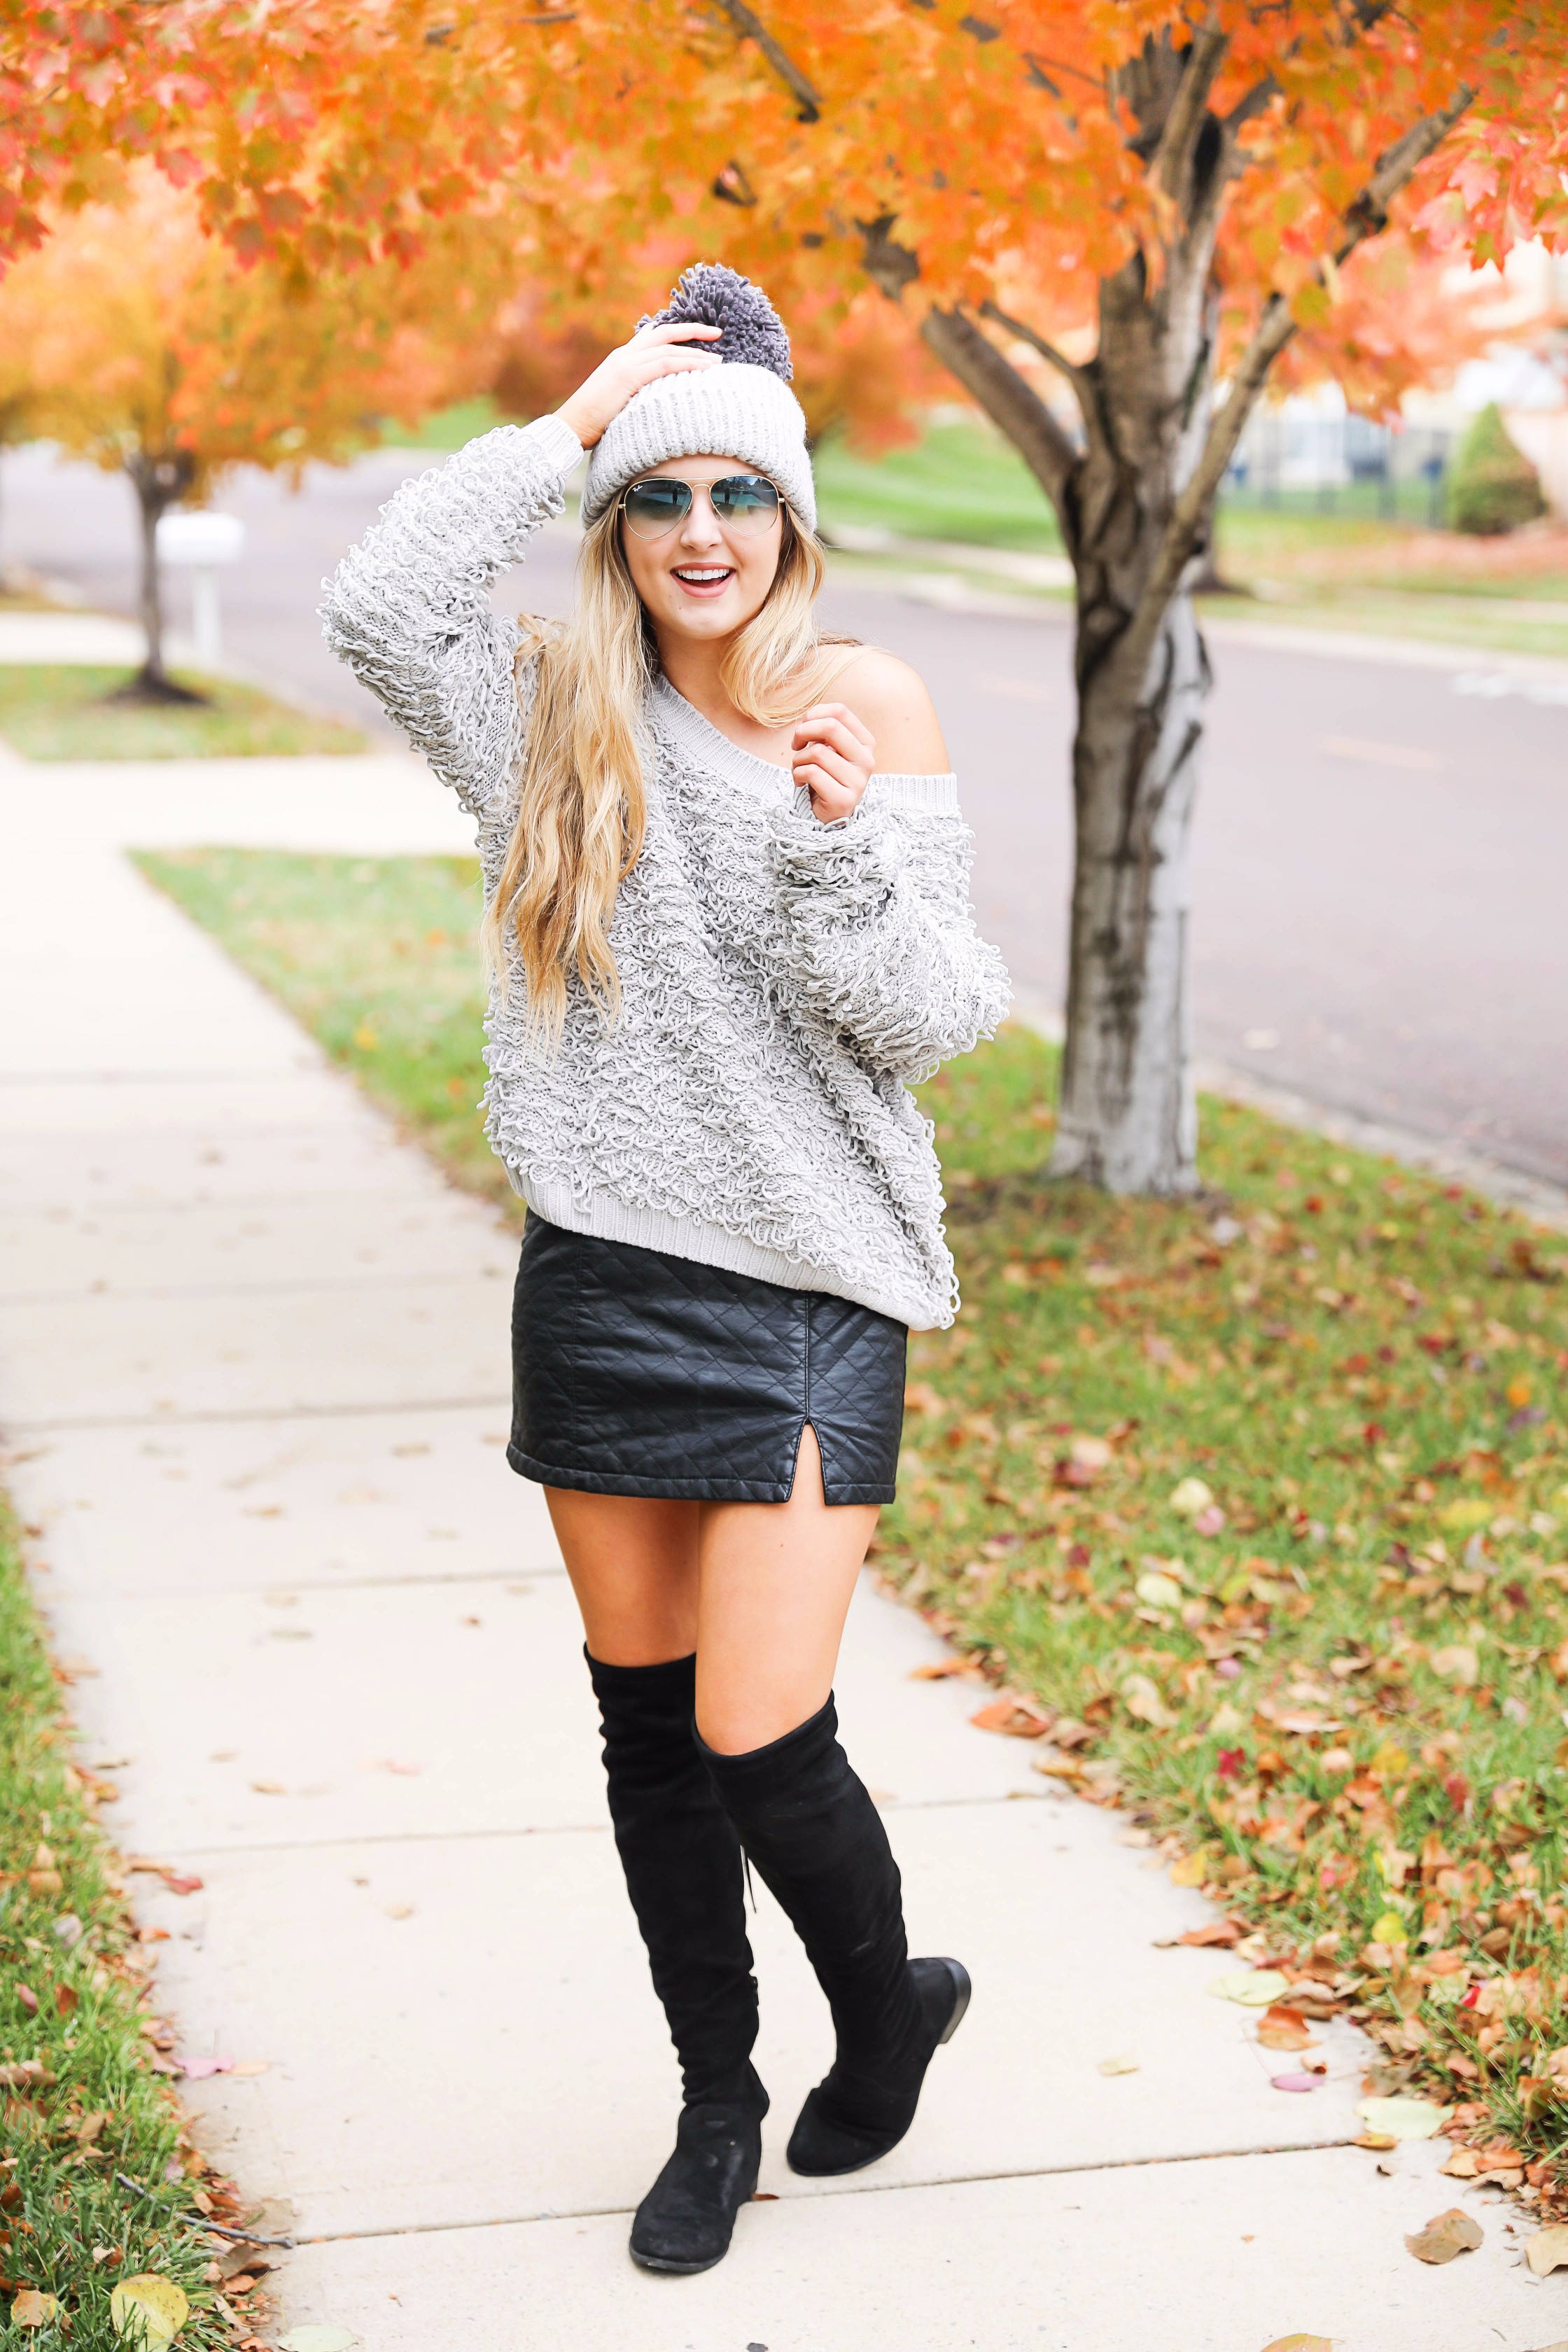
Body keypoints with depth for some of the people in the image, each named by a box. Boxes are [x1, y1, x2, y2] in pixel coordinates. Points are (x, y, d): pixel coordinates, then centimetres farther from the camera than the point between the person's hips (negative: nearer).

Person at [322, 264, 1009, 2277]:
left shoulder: (868, 707, -3)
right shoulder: (560, 711, 5)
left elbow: (940, 1015, -6)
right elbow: (376, 604, -13)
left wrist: (848, 839, -23)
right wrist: (569, 421, -9)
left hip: (806, 1288, -3)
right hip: (599, 1279, 4)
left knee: (757, 1739, -7)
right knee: (646, 1725, 12)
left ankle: (887, 2007, 25)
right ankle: (717, 2099, 31)